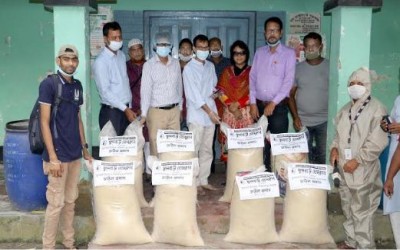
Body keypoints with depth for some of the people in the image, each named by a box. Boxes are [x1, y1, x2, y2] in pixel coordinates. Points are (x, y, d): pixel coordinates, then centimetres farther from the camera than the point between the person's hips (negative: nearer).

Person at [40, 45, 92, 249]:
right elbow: (44, 122, -13)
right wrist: (52, 157, -18)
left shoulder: (77, 86, 10)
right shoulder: (48, 84, -10)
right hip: (59, 155, -6)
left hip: (75, 154, 7)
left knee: (70, 201, 14)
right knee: (56, 203, 0)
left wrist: (84, 147, 16)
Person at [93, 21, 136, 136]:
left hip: (126, 109, 7)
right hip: (111, 112, -7)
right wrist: (125, 109, -17)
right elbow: (105, 91, -16)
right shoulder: (101, 61, -13)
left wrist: (129, 107, 11)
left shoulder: (122, 55, 9)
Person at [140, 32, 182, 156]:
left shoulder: (176, 63, 10)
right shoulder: (149, 65, -2)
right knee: (156, 147, -3)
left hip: (174, 111, 4)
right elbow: (145, 90, -6)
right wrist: (144, 114, -13)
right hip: (156, 112, -3)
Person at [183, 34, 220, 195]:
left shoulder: (210, 66, 13)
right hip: (197, 114, -6)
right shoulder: (189, 68, -7)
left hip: (211, 114, 6)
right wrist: (209, 111, -16)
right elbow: (194, 95, -13)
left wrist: (216, 92, -1)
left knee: (207, 150, 11)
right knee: (194, 150, -4)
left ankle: (204, 180, 20)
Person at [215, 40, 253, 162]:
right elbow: (221, 92, 4)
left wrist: (237, 104, -12)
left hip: (246, 113, -2)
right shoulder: (227, 72, 12)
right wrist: (231, 107, -9)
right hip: (229, 113, 2)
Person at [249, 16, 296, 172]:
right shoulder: (259, 52, 11)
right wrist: (253, 103, 0)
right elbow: (252, 78, 9)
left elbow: (288, 81, -8)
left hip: (278, 106, -3)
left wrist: (273, 103, -12)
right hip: (259, 105, 4)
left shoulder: (288, 53, -1)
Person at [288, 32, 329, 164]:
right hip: (302, 121, 2)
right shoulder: (298, 68, 6)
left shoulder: (330, 67, 0)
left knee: (324, 156, -1)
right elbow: (291, 94, 8)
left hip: (324, 121, -2)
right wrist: (295, 117, -2)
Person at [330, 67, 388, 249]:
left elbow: (377, 142, -17)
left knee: (361, 212, -3)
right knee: (348, 208, 18)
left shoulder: (376, 109, -12)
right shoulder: (345, 109, 12)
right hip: (344, 168, 8)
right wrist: (335, 148, 1)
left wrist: (357, 160, -20)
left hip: (364, 171, -7)